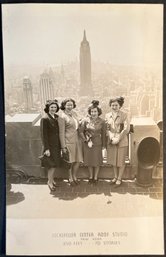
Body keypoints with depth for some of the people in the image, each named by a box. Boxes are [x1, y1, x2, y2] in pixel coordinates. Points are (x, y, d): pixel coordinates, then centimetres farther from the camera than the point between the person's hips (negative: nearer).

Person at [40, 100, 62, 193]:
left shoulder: (57, 117, 5)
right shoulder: (45, 119, -14)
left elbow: (58, 131, 9)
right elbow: (43, 134, -15)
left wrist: (60, 145, 8)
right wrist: (46, 148, -17)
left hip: (57, 144, 7)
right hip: (50, 145, -6)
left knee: (55, 164, 14)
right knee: (52, 164, -2)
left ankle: (52, 179, 31)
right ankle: (50, 182, 16)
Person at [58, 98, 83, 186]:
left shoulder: (74, 113, 9)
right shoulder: (63, 117, -11)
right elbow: (61, 133, -11)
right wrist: (63, 146, -14)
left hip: (77, 140, 6)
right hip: (69, 141, -6)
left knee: (78, 160, 10)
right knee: (70, 161, 4)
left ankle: (74, 176, 30)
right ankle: (70, 178, 23)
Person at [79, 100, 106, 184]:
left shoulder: (101, 121, -4)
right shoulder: (85, 120, -6)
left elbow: (103, 133, 2)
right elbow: (81, 131, -3)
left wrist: (103, 144, 6)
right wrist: (87, 141, -8)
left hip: (97, 143, 0)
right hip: (87, 143, 0)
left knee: (97, 161, 8)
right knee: (89, 160, 11)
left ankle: (95, 177, 25)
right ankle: (91, 176, 29)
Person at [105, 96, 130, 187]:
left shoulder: (124, 115, -8)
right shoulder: (107, 115, 5)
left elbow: (126, 129, -11)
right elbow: (107, 128, 6)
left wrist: (118, 139, -14)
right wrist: (111, 138, -10)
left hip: (122, 141, -4)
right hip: (111, 142, 4)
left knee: (121, 161, 6)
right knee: (113, 160, 14)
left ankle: (119, 178, 21)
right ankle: (115, 177, 31)